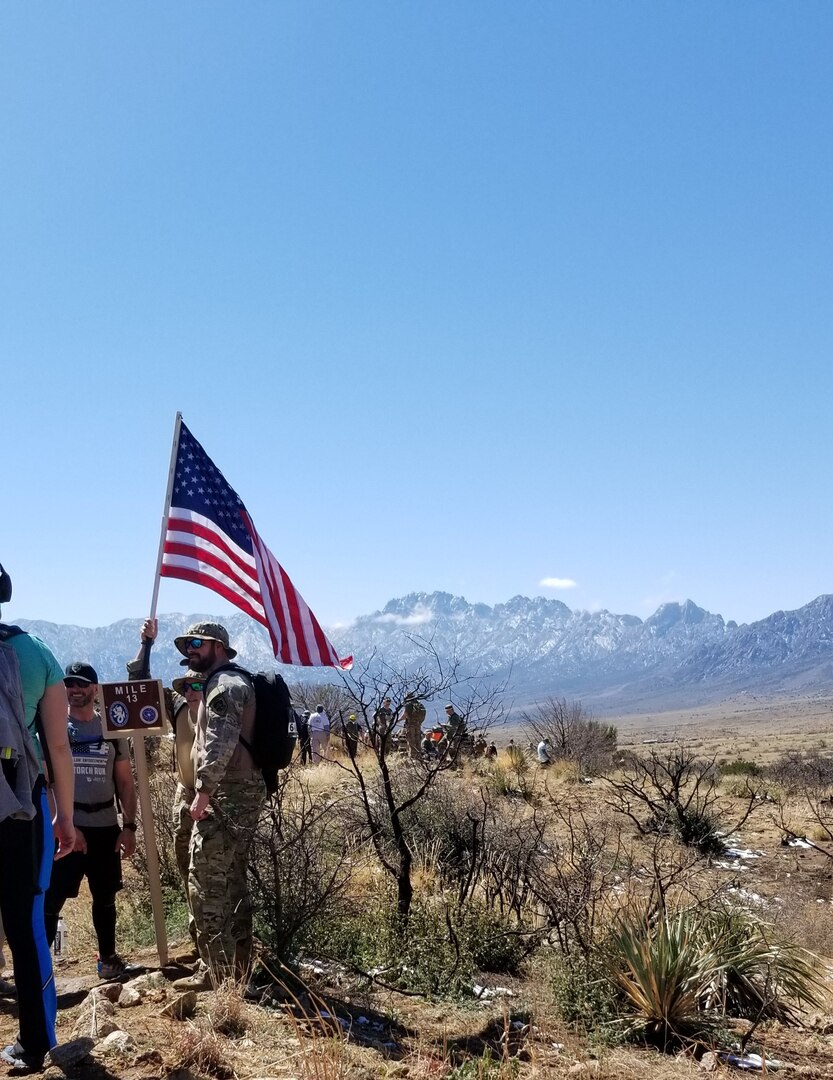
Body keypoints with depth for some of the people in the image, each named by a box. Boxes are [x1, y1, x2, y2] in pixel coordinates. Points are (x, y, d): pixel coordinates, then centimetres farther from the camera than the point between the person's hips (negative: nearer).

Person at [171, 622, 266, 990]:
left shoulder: (224, 685, -12)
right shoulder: (230, 681, 21)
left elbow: (219, 746, -23)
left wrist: (203, 793, -20)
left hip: (225, 796, -11)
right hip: (242, 794, 11)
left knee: (205, 883, -7)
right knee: (233, 881, 15)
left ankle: (215, 972, -2)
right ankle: (238, 966, 22)